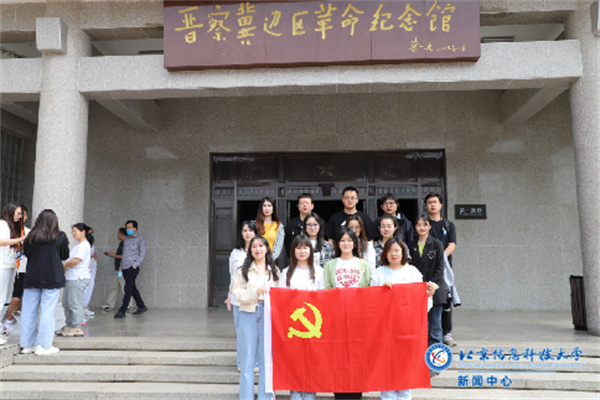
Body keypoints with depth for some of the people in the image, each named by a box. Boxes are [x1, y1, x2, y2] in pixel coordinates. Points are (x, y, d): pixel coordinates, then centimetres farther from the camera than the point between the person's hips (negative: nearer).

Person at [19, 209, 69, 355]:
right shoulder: (60, 236, -4)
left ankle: (27, 344, 18)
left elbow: (26, 253, 11)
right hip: (52, 278, -3)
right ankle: (43, 345, 3)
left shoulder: (31, 236, 0)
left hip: (32, 277, 3)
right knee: (47, 311, 0)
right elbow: (65, 256, 5)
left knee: (29, 310, 10)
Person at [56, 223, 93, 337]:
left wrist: (64, 266, -6)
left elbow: (76, 260, -21)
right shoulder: (78, 245, 21)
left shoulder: (84, 245, -12)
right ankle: (68, 326, 24)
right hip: (71, 277, 11)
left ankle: (77, 328, -1)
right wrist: (65, 268, 6)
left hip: (78, 278, -11)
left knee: (75, 304, -7)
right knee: (66, 303, 15)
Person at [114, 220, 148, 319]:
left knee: (128, 289, -10)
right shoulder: (126, 239, 15)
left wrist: (135, 264, -15)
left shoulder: (140, 239, -4)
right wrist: (121, 264, 12)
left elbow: (142, 253, -8)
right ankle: (141, 306, 24)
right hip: (125, 267, 7)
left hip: (132, 267, -7)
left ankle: (122, 311, -11)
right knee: (132, 288, 13)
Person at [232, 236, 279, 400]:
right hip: (248, 314, -1)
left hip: (268, 314, 1)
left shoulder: (274, 271, 9)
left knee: (267, 356, 5)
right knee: (247, 356, 4)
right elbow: (237, 292, -2)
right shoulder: (243, 270, 6)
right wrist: (255, 292, -14)